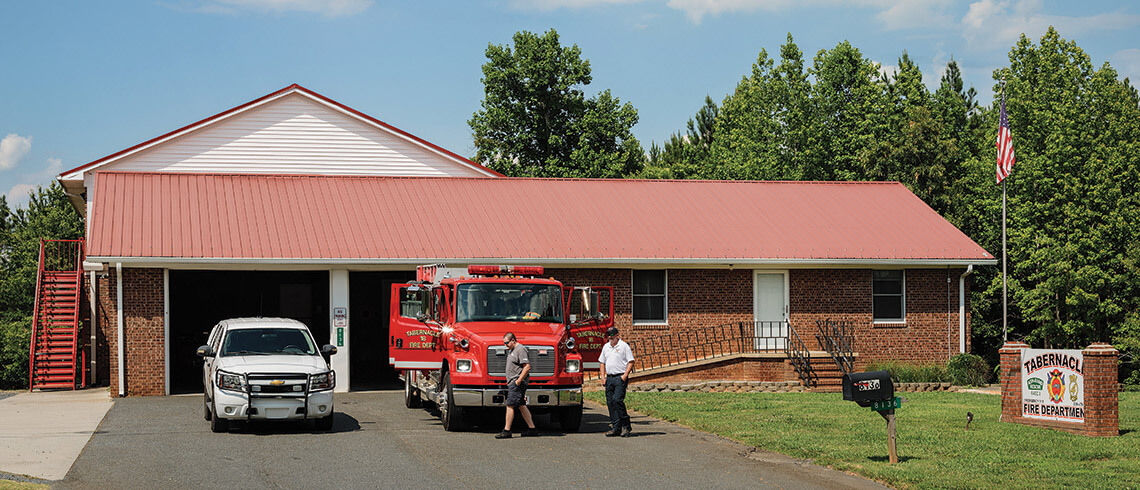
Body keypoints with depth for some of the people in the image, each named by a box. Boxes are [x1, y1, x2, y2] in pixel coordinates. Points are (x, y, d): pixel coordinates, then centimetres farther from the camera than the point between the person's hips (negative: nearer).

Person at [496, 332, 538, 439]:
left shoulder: (520, 350, -14)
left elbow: (527, 367, -21)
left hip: (517, 383, -10)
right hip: (512, 382, 10)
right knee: (521, 405, 11)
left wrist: (518, 381, -21)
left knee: (510, 405, -10)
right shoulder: (512, 350, 18)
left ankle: (506, 431, -9)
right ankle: (532, 429, 14)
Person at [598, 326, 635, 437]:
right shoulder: (606, 347, 15)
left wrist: (625, 375, -14)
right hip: (609, 378, 7)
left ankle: (626, 425, -10)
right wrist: (603, 376, 10)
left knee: (617, 400, -18)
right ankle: (616, 428, 8)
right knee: (610, 402, 3)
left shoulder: (624, 346, -3)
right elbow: (602, 362, 22)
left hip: (620, 378, -6)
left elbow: (631, 362, -5)